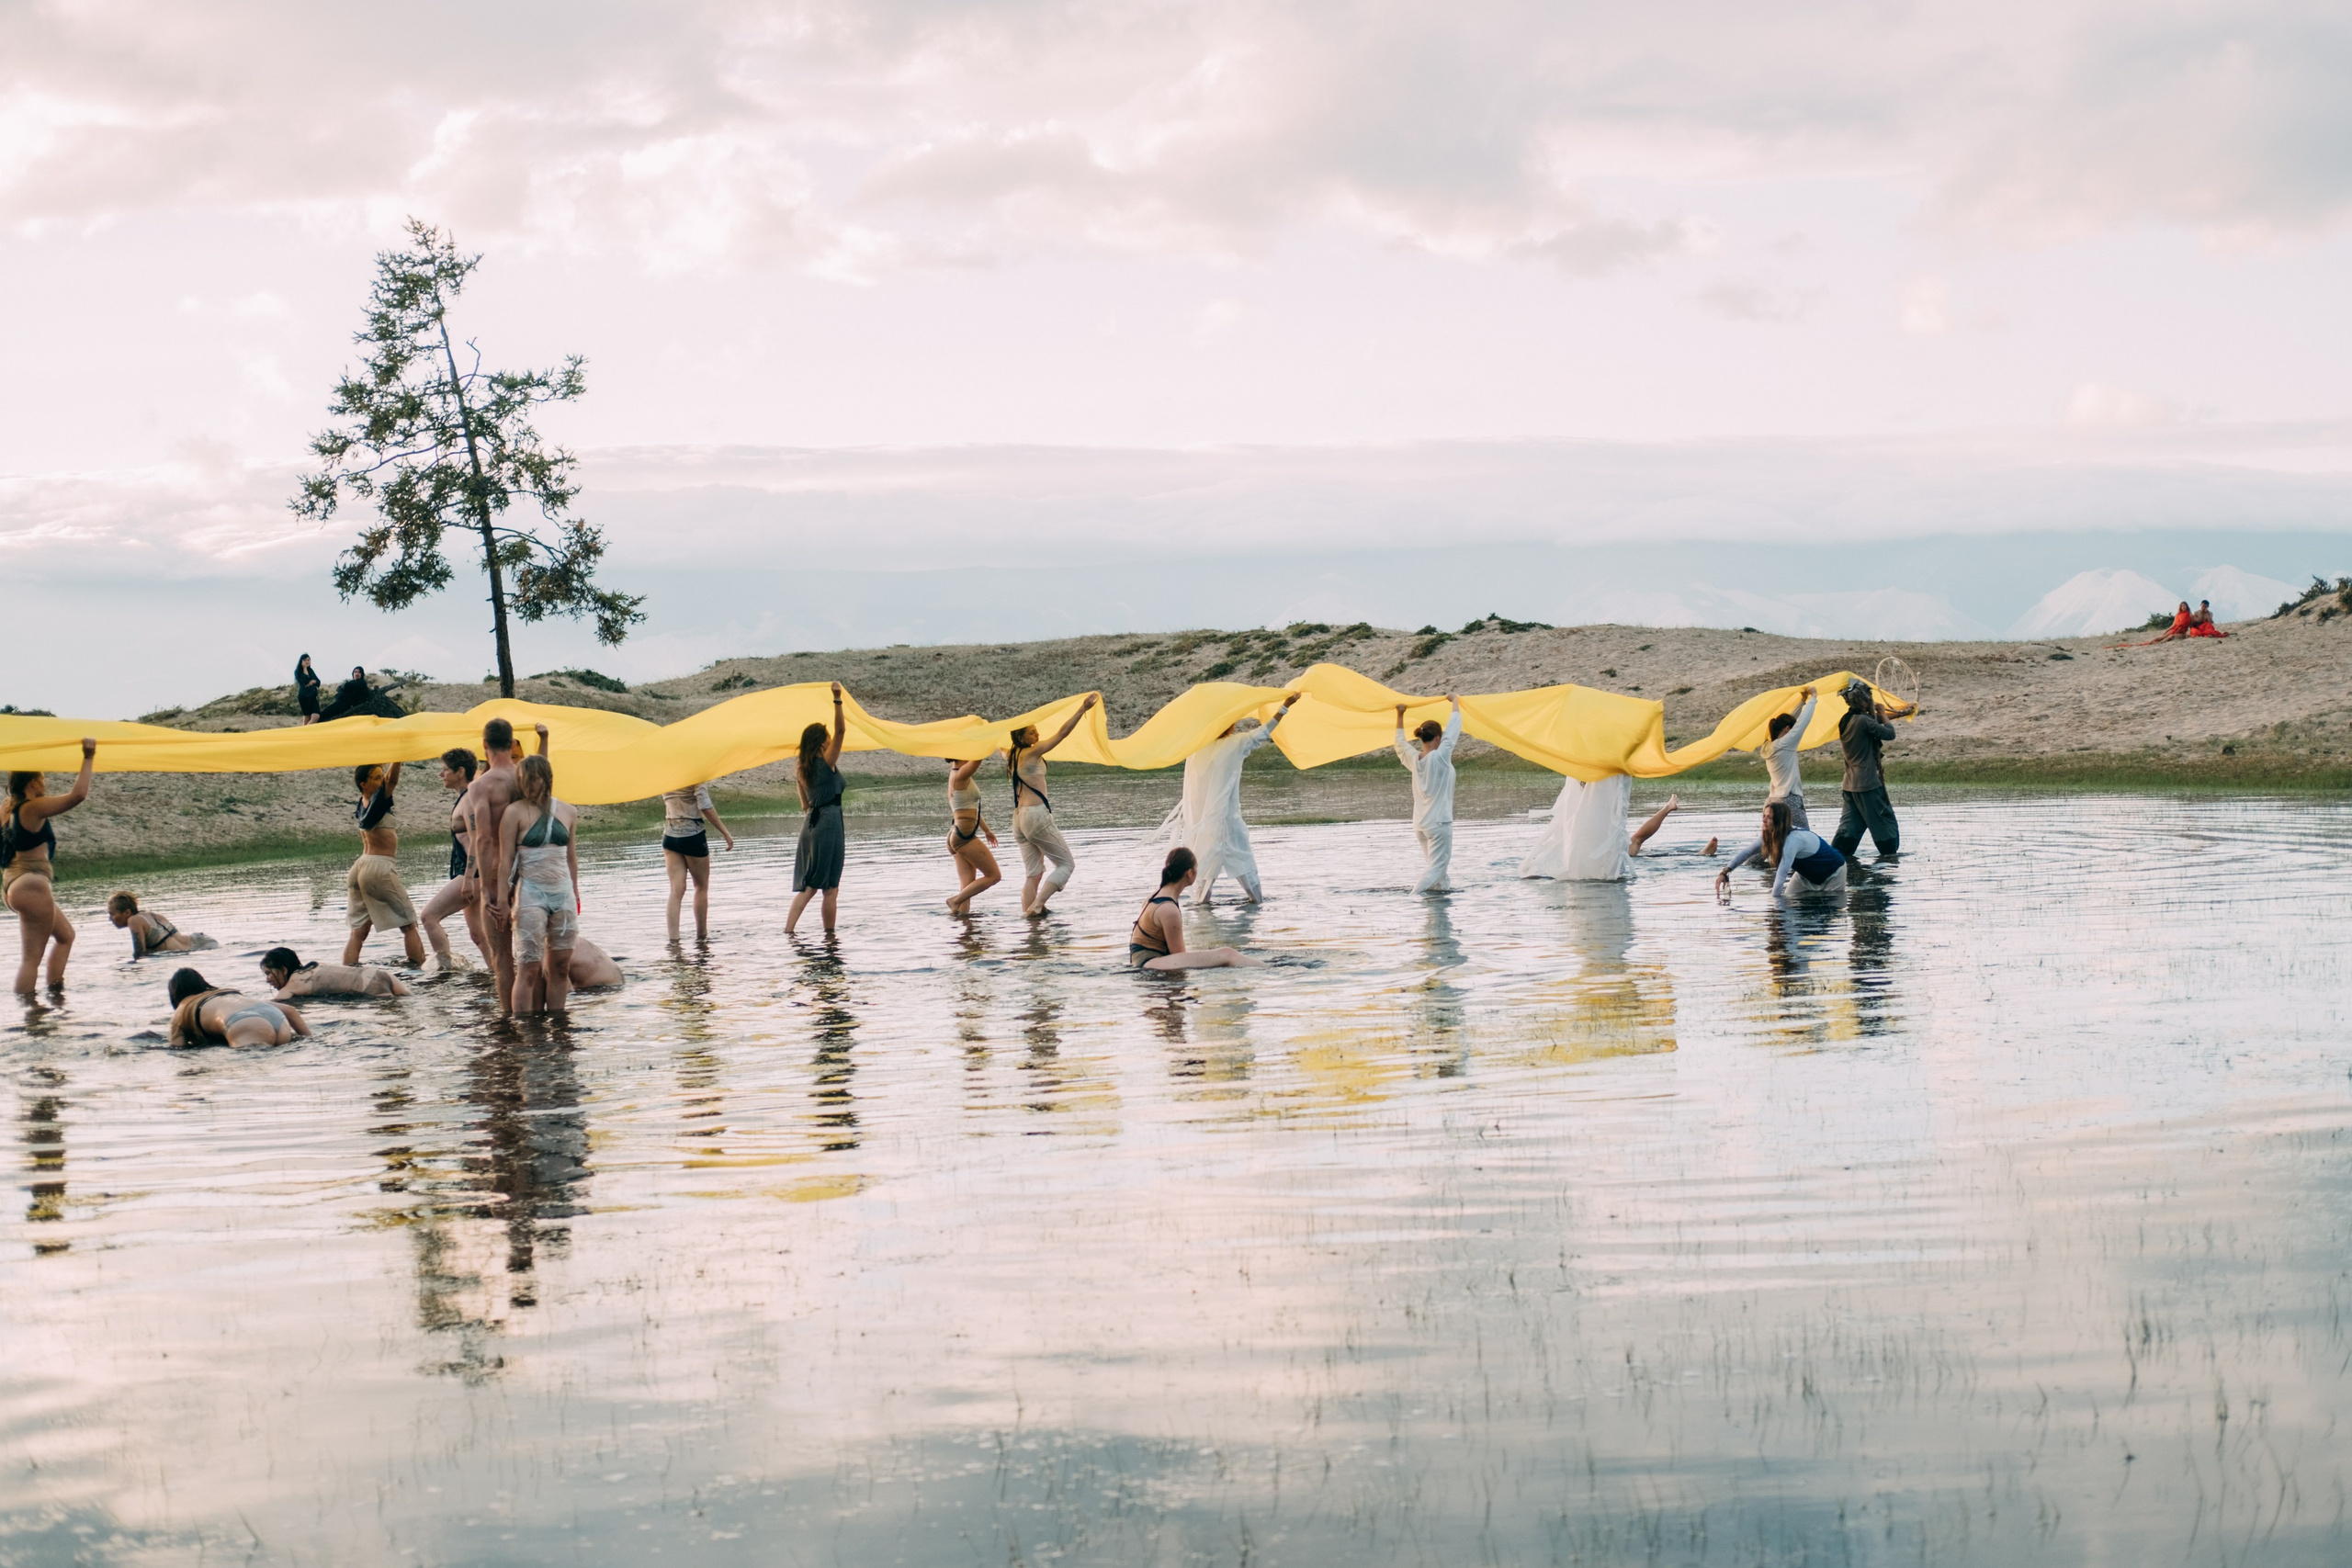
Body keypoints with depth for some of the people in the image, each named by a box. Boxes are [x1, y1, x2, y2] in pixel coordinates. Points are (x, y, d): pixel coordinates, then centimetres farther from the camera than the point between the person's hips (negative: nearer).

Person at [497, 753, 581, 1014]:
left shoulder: (569, 812, 9)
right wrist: (503, 899, -8)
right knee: (529, 967, -8)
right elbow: (506, 858, -4)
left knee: (560, 966, 6)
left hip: (563, 894, 5)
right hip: (531, 894, -5)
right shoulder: (515, 812, -4)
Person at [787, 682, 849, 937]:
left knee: (808, 884, 7)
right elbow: (841, 731, -15)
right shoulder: (827, 763, -8)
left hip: (810, 823, 7)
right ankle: (830, 935, 5)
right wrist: (837, 699, -17)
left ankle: (788, 930, -7)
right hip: (829, 822, -7)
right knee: (830, 887, 1)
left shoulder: (801, 771, 11)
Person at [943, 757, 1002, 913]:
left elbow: (972, 808, 28)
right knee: (994, 875, -3)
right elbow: (979, 756, -25)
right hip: (964, 836, -10)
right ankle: (956, 900, -5)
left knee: (967, 887, 5)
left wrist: (986, 830, 35)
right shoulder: (960, 776, -12)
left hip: (956, 836, 10)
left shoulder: (956, 776, 17)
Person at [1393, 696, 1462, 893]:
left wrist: (1400, 716, 29)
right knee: (1437, 868, -8)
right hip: (1439, 823, -7)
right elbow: (1453, 729, -7)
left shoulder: (1414, 759, 3)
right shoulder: (1439, 758, -14)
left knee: (1438, 866, 15)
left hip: (1420, 824, 7)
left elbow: (1400, 743, 22)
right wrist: (1455, 701, 5)